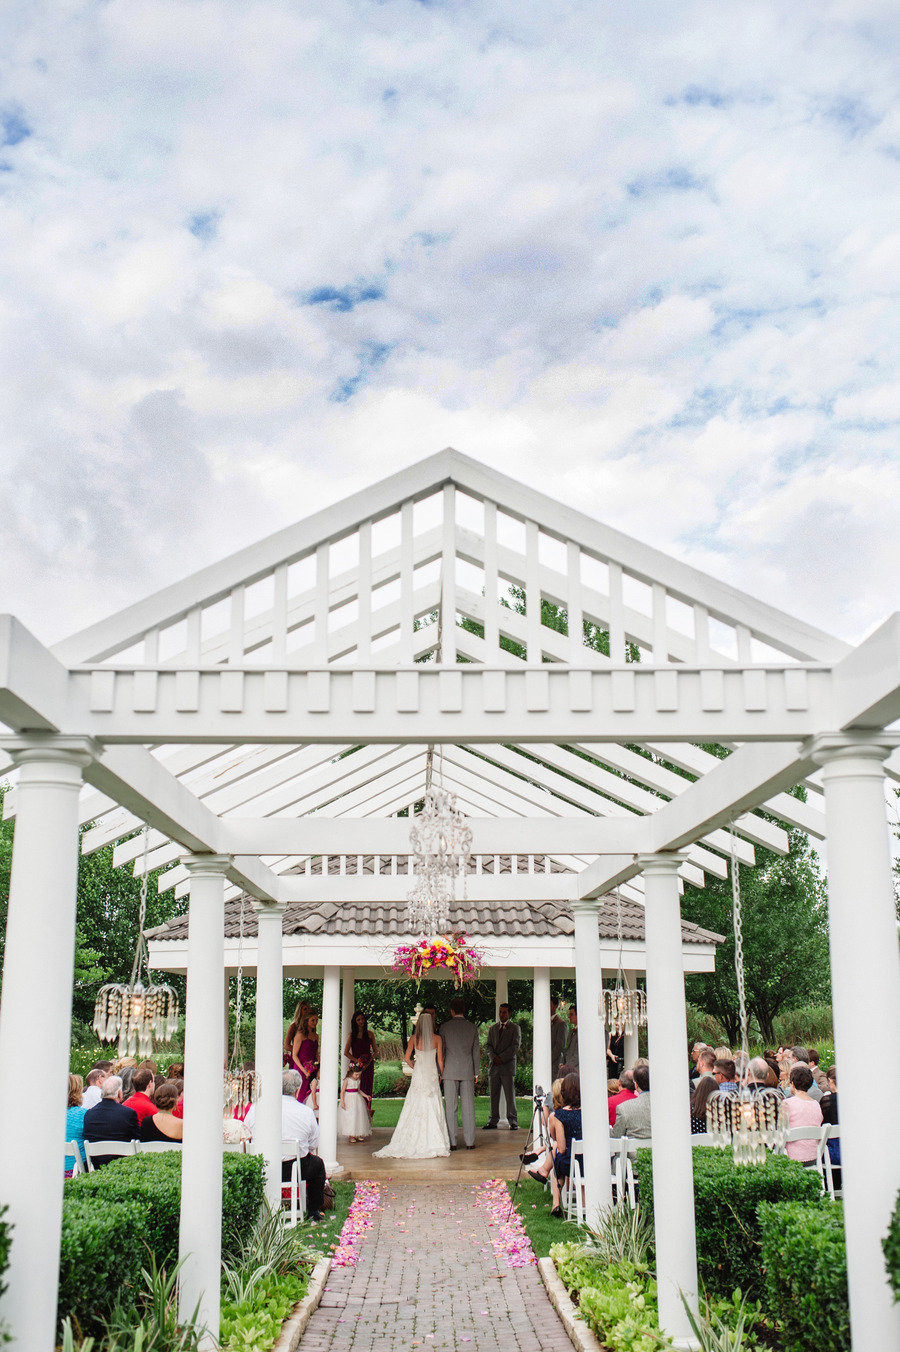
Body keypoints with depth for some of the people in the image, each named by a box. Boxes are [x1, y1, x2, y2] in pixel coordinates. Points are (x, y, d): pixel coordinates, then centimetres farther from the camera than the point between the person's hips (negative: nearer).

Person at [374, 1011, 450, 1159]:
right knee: (432, 1109, 1)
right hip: (432, 1075, -1)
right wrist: (442, 1075, 13)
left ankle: (412, 1142, 4)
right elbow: (440, 1060, 0)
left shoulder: (414, 1038, 0)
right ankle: (434, 1144, 0)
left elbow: (407, 1058, -1)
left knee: (414, 1109, 5)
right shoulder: (437, 1039, -3)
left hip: (418, 1075, 1)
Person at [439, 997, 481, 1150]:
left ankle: (452, 1142, 1)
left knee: (451, 1107, 1)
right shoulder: (472, 1027, 5)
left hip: (450, 1072, -2)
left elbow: (441, 1051, 2)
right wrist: (476, 1073, 15)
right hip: (468, 1072, 2)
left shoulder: (445, 1027, -2)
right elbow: (476, 1051, 8)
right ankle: (470, 1142, 4)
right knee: (468, 1106, 4)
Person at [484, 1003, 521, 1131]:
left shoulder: (515, 1028, 5)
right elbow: (488, 1045, 12)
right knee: (493, 1095, 4)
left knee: (510, 1095, -5)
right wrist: (494, 1057, -7)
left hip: (508, 1065, -4)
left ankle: (513, 1121, 1)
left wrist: (501, 1058, -11)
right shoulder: (492, 1028, 18)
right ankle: (493, 1121, 9)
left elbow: (515, 1046, -4)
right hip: (493, 1065, 4)